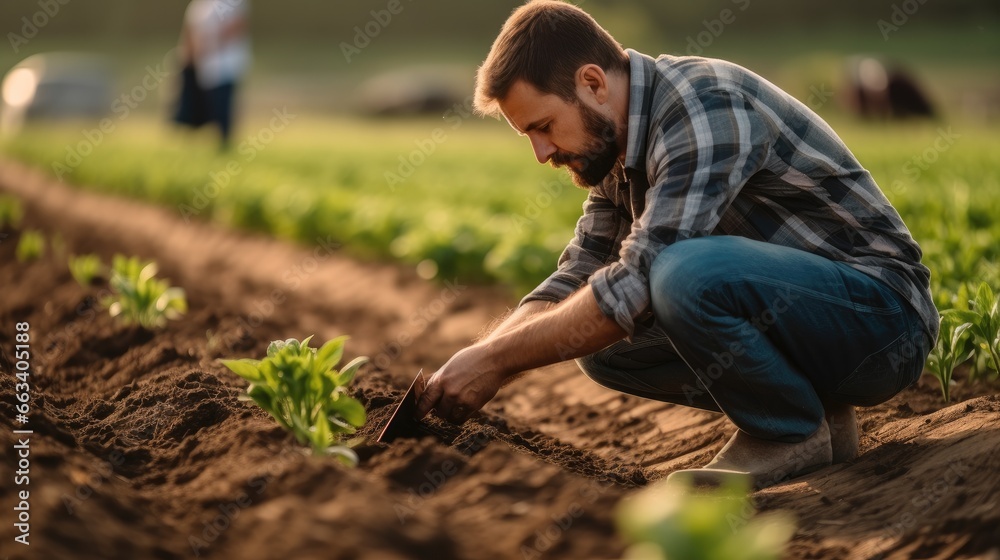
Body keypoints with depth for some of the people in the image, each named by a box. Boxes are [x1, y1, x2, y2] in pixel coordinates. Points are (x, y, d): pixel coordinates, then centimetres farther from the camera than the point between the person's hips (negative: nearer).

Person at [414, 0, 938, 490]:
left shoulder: (706, 104, -22)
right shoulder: (618, 147, 7)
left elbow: (638, 282, -29)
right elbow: (574, 279, 10)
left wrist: (498, 359, -23)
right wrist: (470, 365, -6)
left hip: (884, 315, -9)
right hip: (801, 313, 9)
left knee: (688, 273, -34)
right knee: (598, 338, 2)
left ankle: (794, 432, -9)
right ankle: (811, 407, 6)